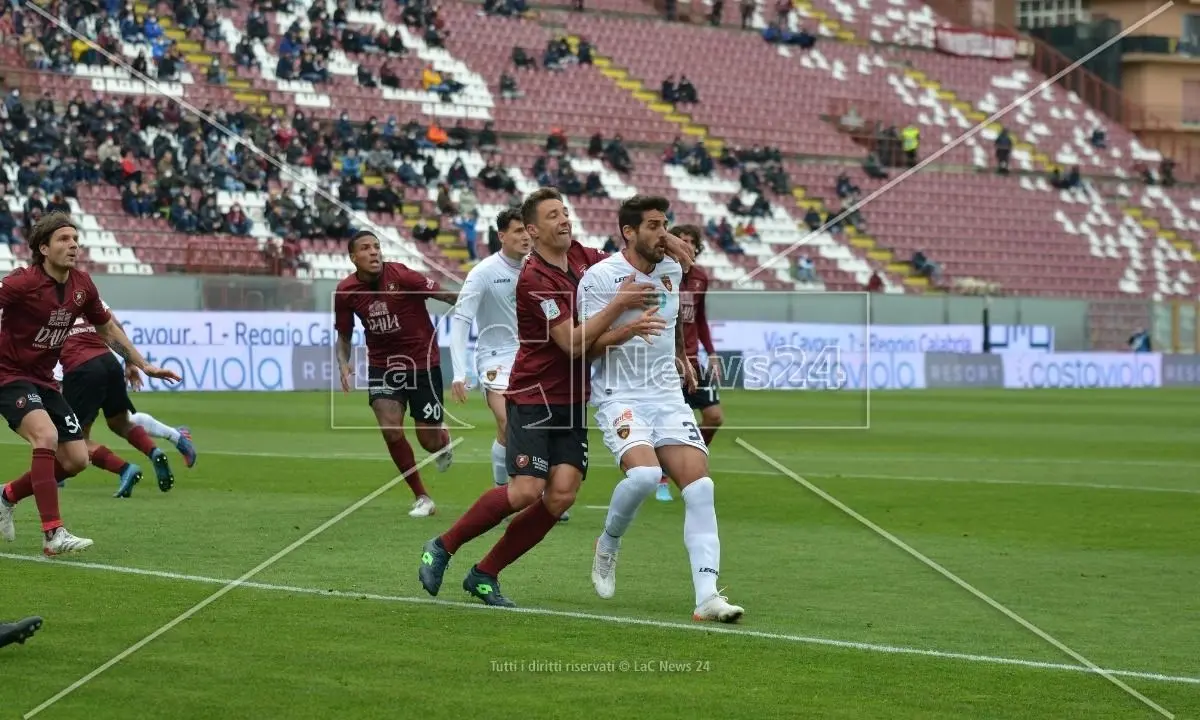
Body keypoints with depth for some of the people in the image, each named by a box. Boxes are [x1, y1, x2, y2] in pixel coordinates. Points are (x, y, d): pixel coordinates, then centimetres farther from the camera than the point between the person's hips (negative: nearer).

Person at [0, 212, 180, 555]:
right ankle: (53, 534, -30)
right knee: (46, 436, -31)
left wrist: (144, 365, 17)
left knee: (77, 460, 3)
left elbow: (108, 328, 15)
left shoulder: (82, 285, 0)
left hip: (44, 381, 7)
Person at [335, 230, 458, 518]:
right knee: (391, 431, -15)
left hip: (422, 362, -3)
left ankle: (443, 437, 41)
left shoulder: (401, 276, -19)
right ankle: (422, 498, 2)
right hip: (382, 363, 3)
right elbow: (344, 335, 8)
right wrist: (344, 363, -10)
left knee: (429, 442, 0)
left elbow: (445, 295, -21)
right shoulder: (346, 292, -6)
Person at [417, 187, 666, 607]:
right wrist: (620, 304, -26)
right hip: (533, 398, -7)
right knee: (526, 490, -16)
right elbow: (574, 344, -22)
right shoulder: (534, 280, -18)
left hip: (572, 401, 7)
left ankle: (484, 575, 5)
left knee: (562, 493, -8)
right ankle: (442, 548, 6)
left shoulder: (583, 257, 4)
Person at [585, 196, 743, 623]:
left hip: (668, 396, 6)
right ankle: (608, 545, 0)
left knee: (700, 488, -11)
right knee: (644, 473, -31)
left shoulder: (672, 270, 10)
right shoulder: (600, 278, -9)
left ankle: (707, 596, -15)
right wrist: (620, 305, -23)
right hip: (620, 397, -6)